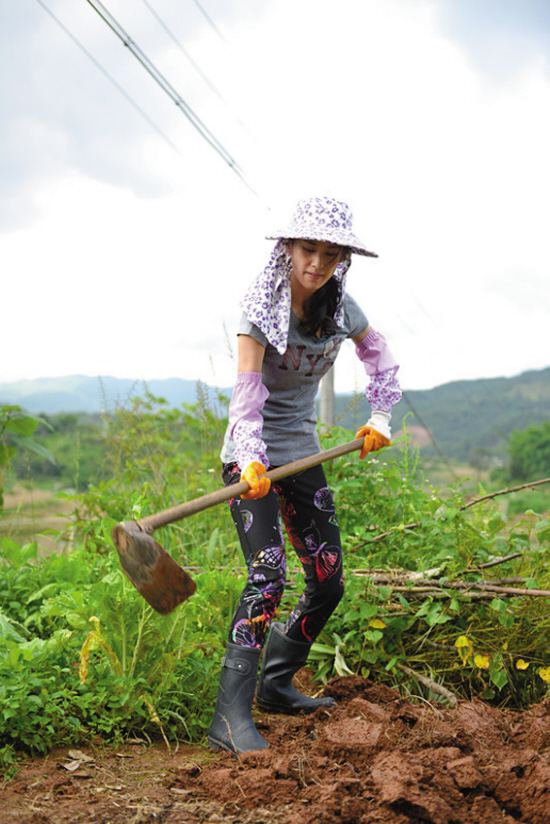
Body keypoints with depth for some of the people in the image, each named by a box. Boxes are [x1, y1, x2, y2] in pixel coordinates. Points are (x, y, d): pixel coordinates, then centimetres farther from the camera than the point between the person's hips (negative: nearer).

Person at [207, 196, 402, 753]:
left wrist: (380, 416, 10)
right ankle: (231, 717, -22)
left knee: (328, 581, 7)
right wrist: (252, 460, -42)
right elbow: (247, 389, -28)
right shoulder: (261, 307, -17)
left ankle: (275, 686, 26)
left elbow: (379, 355, 20)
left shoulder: (340, 308, 0)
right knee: (266, 575, -22)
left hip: (302, 454, 7)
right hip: (253, 456, -7)